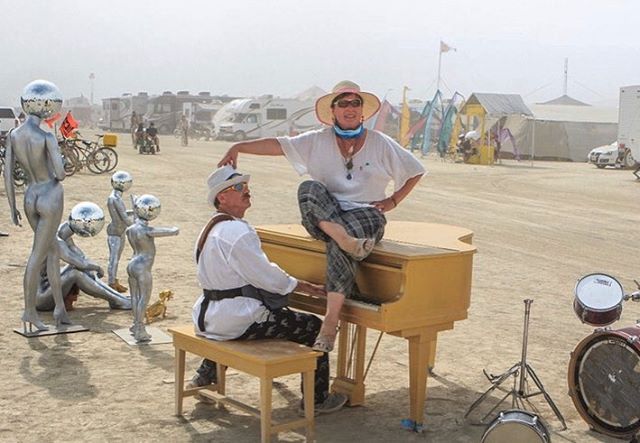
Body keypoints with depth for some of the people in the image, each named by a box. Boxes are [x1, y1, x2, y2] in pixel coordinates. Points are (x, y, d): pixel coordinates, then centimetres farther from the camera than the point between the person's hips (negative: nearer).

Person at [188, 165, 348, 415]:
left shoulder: (213, 227, 12)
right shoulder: (237, 231, -20)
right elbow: (266, 276, -18)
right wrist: (305, 287, -4)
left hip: (210, 314, 10)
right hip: (237, 320, -10)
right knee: (315, 328, -1)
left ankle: (206, 374, 45)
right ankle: (317, 399, 7)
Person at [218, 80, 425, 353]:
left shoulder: (380, 144, 9)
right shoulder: (318, 141, 10)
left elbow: (415, 171, 17)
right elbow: (277, 145, 0)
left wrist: (393, 201, 7)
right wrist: (238, 147, -12)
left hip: (365, 213, -2)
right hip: (324, 217, 2)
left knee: (338, 248, -36)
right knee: (309, 188, -31)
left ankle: (330, 322, -38)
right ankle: (348, 241, -48)